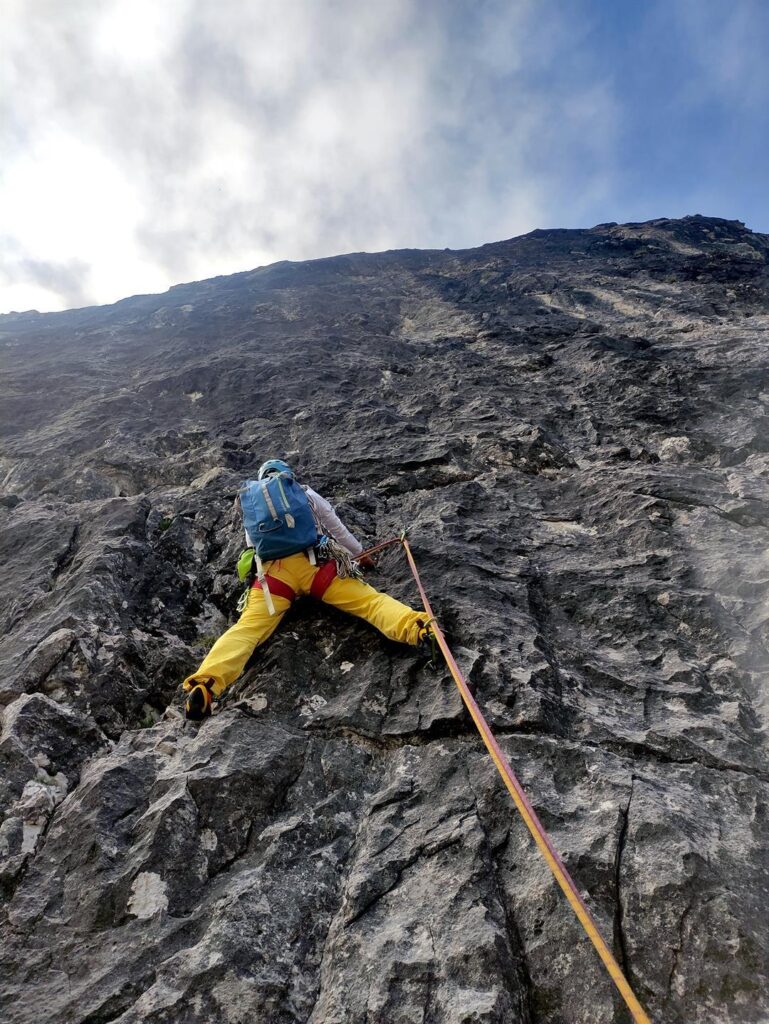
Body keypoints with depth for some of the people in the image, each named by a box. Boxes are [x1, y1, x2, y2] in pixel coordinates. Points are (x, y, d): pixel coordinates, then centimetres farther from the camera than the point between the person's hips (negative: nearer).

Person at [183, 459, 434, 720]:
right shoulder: (307, 493, 21)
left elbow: (252, 549, 32)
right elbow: (337, 528, 23)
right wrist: (360, 553, 35)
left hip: (272, 571, 2)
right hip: (313, 564, -1)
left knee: (247, 628, -8)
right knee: (369, 599, -8)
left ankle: (205, 684, -29)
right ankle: (415, 626, -33)